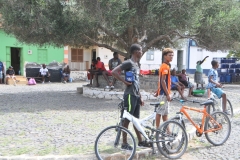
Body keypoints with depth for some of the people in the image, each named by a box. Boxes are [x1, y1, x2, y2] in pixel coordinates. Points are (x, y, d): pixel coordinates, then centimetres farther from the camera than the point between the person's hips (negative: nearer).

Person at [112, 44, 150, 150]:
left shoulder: (136, 65, 17)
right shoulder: (128, 63, -12)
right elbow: (113, 72, -21)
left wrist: (140, 97, 19)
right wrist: (124, 81, -17)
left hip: (136, 95, 9)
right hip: (130, 95, -9)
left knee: (136, 119, 14)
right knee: (127, 119, -2)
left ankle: (140, 141, 23)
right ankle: (124, 143, 8)